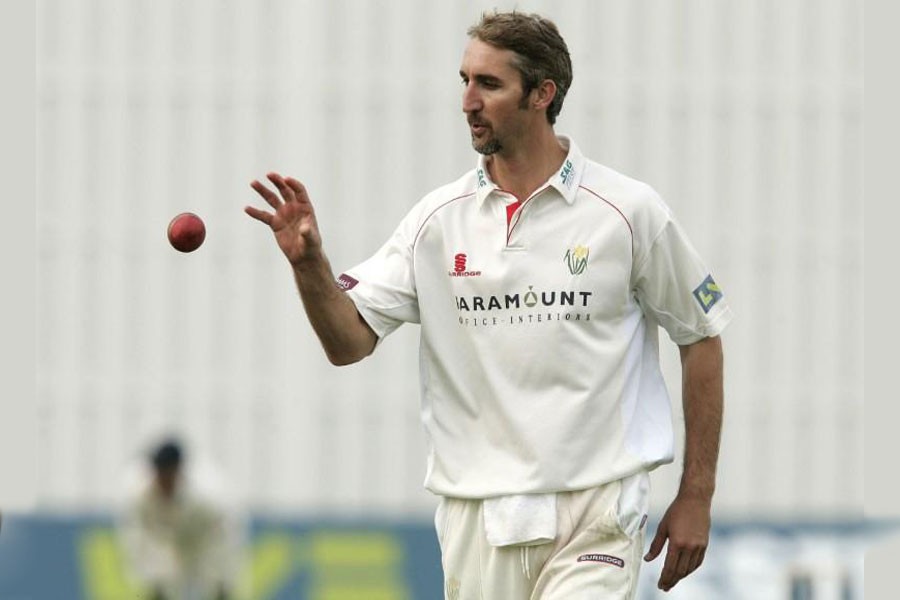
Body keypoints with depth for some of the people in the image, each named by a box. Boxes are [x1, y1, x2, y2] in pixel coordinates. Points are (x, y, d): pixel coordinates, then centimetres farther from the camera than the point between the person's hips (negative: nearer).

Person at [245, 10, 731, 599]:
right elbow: (350, 342, 2)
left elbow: (702, 339, 6)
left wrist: (697, 496, 4)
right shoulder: (439, 219, 5)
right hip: (476, 522, 3)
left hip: (593, 519, -3)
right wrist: (309, 264, -18)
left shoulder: (629, 212, -2)